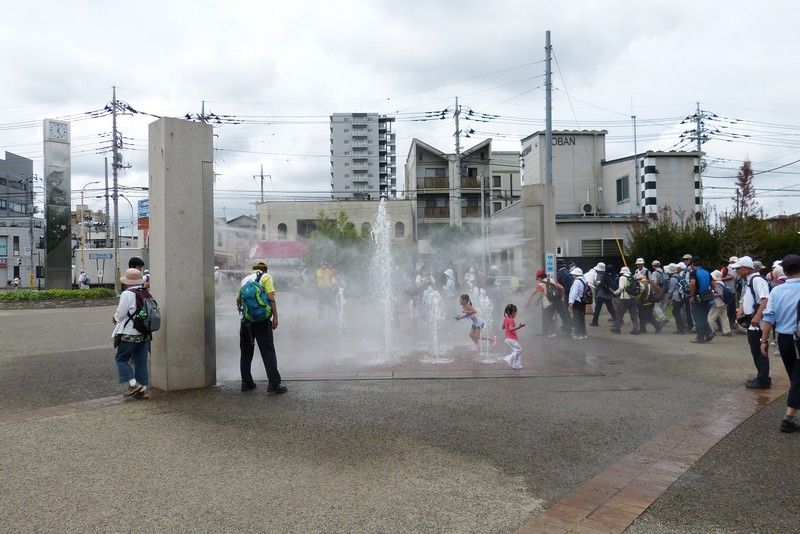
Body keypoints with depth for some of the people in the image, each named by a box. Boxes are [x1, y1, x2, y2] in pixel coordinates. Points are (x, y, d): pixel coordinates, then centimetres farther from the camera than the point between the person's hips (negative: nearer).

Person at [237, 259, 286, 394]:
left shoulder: (245, 279, 16)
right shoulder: (266, 277, 2)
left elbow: (238, 299, 18)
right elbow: (271, 297, -9)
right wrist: (275, 317, -8)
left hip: (246, 321, 5)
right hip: (262, 321, -4)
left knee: (246, 353, 15)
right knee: (268, 352, -3)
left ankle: (246, 383, 20)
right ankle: (273, 384, -6)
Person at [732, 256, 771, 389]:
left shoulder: (757, 279, -15)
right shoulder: (747, 281, 16)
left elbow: (766, 299, -26)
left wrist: (757, 316, -31)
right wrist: (740, 309, 11)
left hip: (757, 323, -10)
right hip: (751, 323, 10)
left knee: (759, 352, -4)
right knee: (755, 351, 16)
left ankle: (763, 380, 4)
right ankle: (761, 377, 26)